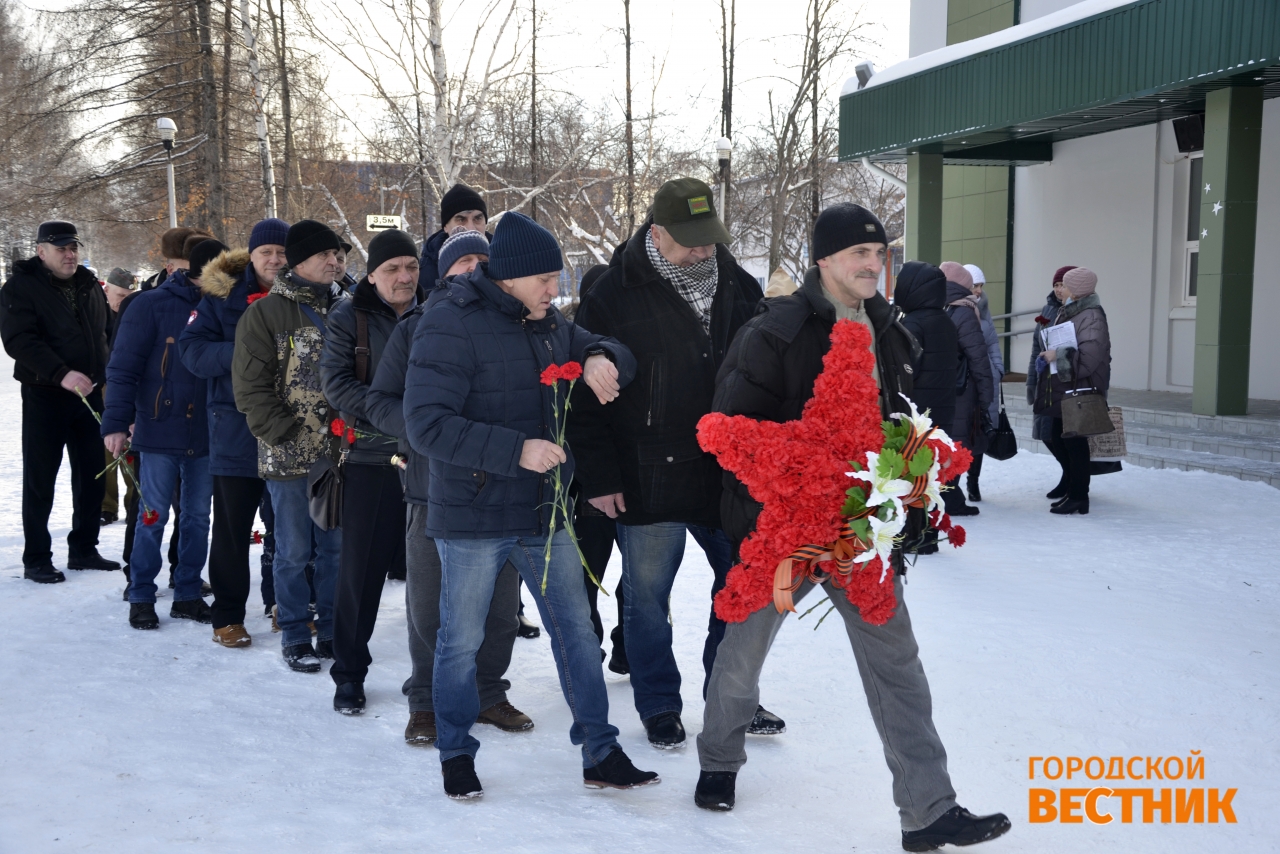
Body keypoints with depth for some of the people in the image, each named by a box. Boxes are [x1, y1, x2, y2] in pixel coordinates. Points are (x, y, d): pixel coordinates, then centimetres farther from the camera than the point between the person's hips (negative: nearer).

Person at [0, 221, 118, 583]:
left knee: (91, 475, 10)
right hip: (44, 395, -6)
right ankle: (36, 559, 8)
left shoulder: (89, 285, 12)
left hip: (89, 394, 6)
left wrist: (104, 372, 8)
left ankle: (83, 549, 22)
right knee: (40, 479, 0)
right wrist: (61, 374, -30)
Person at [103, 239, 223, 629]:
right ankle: (141, 597, 15)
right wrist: (116, 422, -12)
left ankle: (188, 594, 21)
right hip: (160, 432, -4)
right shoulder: (154, 305, -7)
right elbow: (124, 367, -7)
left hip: (206, 434, 4)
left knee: (197, 518, 10)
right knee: (153, 517, 3)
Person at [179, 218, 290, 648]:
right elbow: (191, 348, -6)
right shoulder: (222, 295, 0)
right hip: (237, 431, -1)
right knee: (232, 528, 5)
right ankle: (228, 616, 17)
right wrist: (239, 354, -22)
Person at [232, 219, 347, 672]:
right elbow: (250, 385, -8)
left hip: (340, 451, 5)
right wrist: (284, 432, -13)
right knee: (293, 552, 4)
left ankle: (332, 631, 24)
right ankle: (295, 637, 17)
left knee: (337, 546, 11)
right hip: (289, 457, -4)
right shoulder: (266, 312, -5)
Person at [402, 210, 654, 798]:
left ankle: (601, 754, 21)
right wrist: (515, 450, -29)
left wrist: (602, 359, -5)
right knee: (461, 640, 9)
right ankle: (455, 755, 29)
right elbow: (427, 426, -22)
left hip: (545, 513, 6)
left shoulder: (548, 322, 6)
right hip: (474, 518, -6)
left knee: (576, 632, 10)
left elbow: (607, 352, 21)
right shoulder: (449, 326, -15)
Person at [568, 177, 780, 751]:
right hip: (647, 482, -4)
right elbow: (585, 396, -8)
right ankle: (659, 708, 25)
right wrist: (599, 477, -11)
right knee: (647, 600, 7)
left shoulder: (738, 287, 4)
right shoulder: (613, 298, -9)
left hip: (727, 474, 4)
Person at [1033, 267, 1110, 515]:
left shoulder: (1091, 316, -15)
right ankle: (1070, 481, 37)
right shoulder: (1068, 312, 13)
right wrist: (1049, 356, 4)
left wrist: (1057, 356, -19)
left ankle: (1078, 497, 7)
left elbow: (1089, 356, -26)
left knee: (1074, 441, -3)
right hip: (1063, 389, 9)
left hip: (1079, 392, -9)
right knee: (1057, 438, 17)